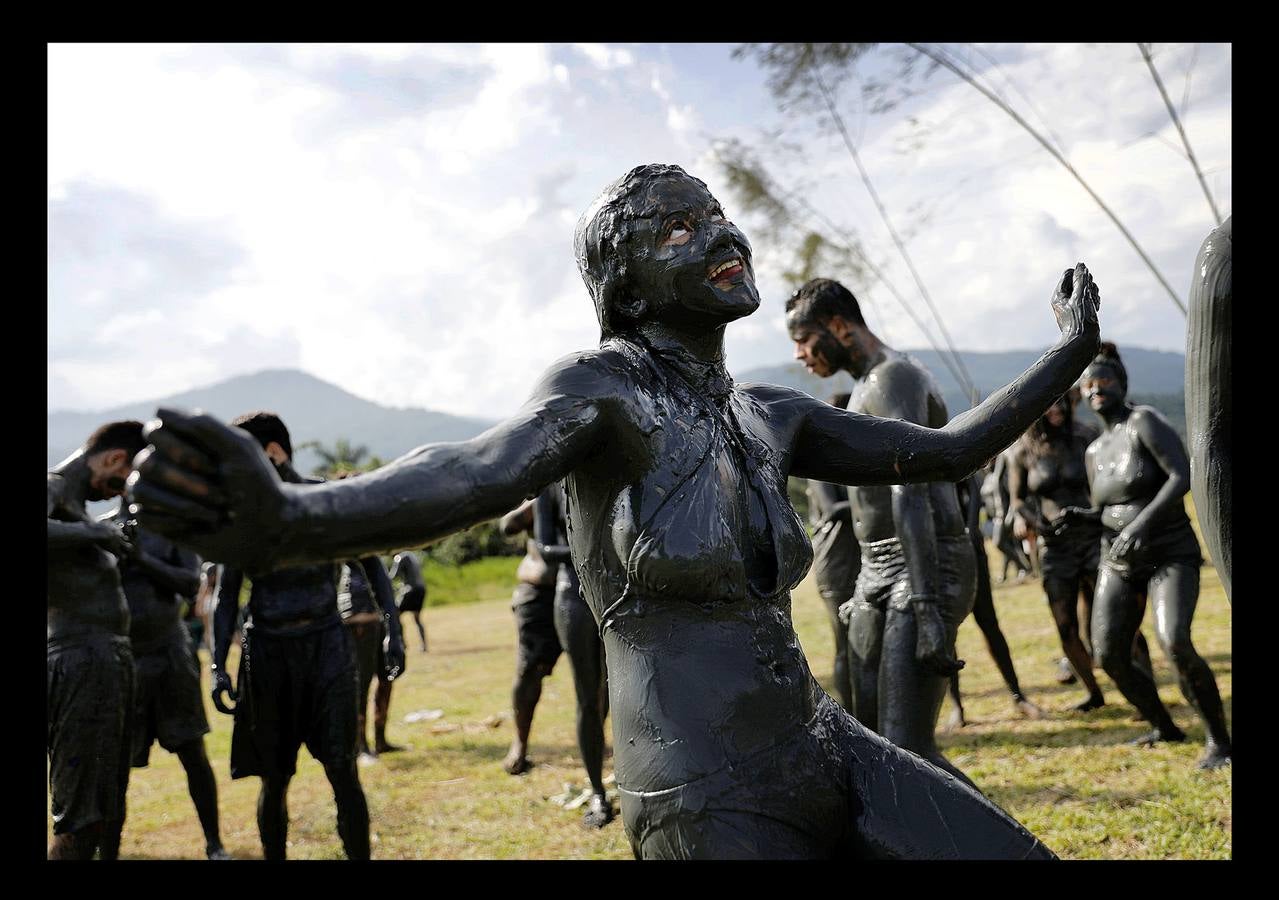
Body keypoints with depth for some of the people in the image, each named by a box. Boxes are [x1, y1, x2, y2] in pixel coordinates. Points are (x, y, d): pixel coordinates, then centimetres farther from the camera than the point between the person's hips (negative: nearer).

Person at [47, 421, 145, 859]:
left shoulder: (75, 501, 18)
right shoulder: (55, 490, -11)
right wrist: (95, 533, -26)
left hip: (110, 661, 10)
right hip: (83, 663, -10)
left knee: (107, 810, 16)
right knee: (81, 821, -8)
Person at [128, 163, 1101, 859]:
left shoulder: (767, 413, 10)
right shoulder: (601, 385, -10)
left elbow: (943, 450, 18)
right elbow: (477, 472, -30)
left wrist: (1068, 355, 23)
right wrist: (285, 519, -48)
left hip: (820, 747, 7)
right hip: (711, 794, -7)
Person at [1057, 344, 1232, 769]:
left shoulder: (1144, 420, -10)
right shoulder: (1094, 452, 11)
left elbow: (1183, 475, -23)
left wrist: (1142, 523, -32)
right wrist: (1080, 518, -2)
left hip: (1171, 557, -7)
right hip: (1119, 564, 7)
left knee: (1175, 644, -27)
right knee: (1109, 657, -2)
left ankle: (1219, 738, -6)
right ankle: (1165, 726, 23)